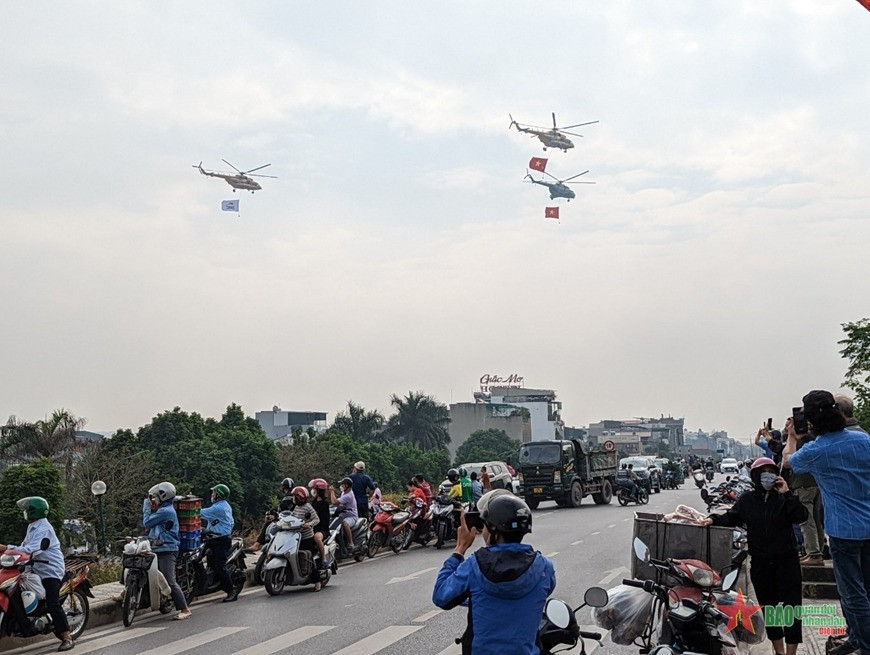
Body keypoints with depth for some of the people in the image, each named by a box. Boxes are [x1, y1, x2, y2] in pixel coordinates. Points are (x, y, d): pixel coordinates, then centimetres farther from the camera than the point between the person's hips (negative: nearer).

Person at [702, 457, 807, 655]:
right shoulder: (746, 500, 4)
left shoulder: (783, 498, 0)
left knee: (791, 605, -3)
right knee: (768, 606, 11)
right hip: (760, 563, 2)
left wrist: (787, 494, -18)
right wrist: (714, 518, -6)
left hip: (786, 560, -2)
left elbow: (800, 517, -13)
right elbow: (731, 518, 10)